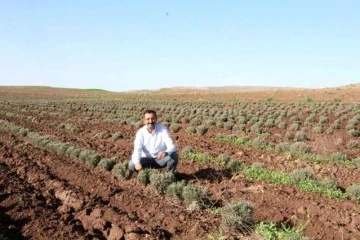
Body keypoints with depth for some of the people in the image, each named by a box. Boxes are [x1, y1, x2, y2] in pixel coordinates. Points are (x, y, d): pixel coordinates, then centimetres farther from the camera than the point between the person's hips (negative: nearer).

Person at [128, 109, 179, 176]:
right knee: (132, 164, -25)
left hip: (161, 159, -1)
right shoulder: (140, 132, -12)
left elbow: (171, 146, -22)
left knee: (174, 155, -29)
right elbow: (137, 150, -22)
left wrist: (165, 153, -47)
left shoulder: (163, 129, -15)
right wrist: (137, 162, -44)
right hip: (147, 160, 1)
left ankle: (171, 175, -1)